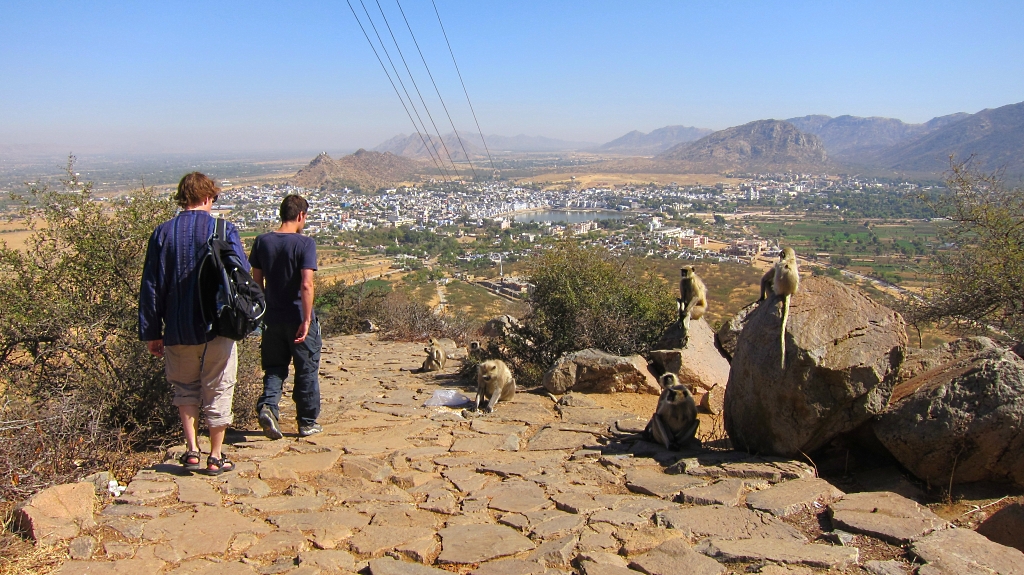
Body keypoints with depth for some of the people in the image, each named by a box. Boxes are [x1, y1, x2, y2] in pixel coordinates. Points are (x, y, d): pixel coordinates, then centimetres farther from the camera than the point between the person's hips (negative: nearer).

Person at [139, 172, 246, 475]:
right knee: (218, 391, 10)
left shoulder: (162, 233, 0)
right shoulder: (225, 231, -6)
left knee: (185, 389, 20)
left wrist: (151, 333, 7)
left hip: (178, 330, 2)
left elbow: (150, 287, 1)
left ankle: (191, 449, 12)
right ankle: (216, 456, 17)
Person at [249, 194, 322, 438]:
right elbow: (306, 284, -22)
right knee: (307, 370, 9)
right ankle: (308, 422, 18)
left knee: (274, 368, 16)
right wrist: (306, 320, -21)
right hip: (298, 318, -4)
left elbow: (257, 281, 7)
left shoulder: (262, 242, 2)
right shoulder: (305, 243, -13)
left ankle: (267, 405, -7)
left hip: (272, 318, 4)